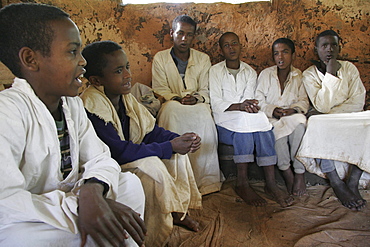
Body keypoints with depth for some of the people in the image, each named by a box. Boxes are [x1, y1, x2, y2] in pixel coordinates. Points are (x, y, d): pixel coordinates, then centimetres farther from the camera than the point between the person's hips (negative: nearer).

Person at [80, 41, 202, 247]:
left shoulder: (124, 96, -3)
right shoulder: (92, 108, -28)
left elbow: (151, 131, 1)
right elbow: (119, 152, -30)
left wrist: (180, 139, -16)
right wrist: (169, 147, -28)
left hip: (130, 155, 9)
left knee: (177, 153, 0)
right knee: (150, 166, -29)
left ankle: (178, 212, 13)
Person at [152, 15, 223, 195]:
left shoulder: (203, 59, 12)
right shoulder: (160, 58, 8)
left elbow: (206, 90, 6)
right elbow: (160, 89, 0)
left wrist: (196, 98, -16)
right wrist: (178, 99, -18)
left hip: (197, 106, 1)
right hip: (172, 105, -1)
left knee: (204, 114, -34)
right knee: (171, 110, -36)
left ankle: (205, 179, -27)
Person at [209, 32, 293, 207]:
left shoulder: (250, 72, 14)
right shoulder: (215, 71, 5)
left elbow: (248, 99, -2)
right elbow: (216, 104, -8)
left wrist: (247, 106, -26)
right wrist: (239, 106, -25)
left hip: (246, 118, 3)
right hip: (224, 122, -3)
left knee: (262, 121, -29)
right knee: (244, 119, -34)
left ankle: (270, 183, -29)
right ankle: (242, 184, -31)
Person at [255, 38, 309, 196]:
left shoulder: (299, 76, 10)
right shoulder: (265, 74, 4)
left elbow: (304, 102, 4)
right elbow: (258, 102, -1)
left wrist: (293, 109, -18)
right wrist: (272, 111, -19)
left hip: (293, 117, 1)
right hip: (271, 118, -1)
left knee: (299, 122, -33)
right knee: (278, 130, -35)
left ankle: (300, 174, -25)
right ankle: (286, 172, -16)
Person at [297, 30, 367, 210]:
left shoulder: (349, 68, 4)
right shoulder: (309, 74, -3)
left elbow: (357, 102, -5)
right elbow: (322, 106, -16)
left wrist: (331, 114, -18)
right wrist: (330, 74, -18)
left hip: (348, 119, 2)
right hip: (323, 121, -2)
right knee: (318, 127, -35)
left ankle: (353, 182, -19)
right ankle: (337, 184, -27)